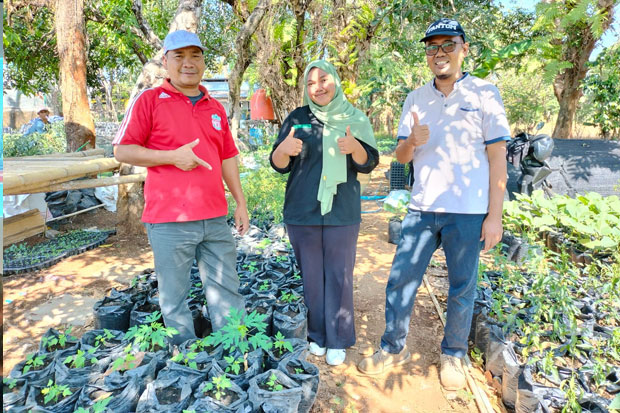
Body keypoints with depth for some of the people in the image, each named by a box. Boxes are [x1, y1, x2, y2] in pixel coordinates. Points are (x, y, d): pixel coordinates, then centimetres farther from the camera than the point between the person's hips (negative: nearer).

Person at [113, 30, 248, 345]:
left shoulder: (215, 107, 15)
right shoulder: (149, 100, 0)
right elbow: (122, 151, -3)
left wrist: (240, 203, 13)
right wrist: (173, 156, -15)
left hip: (216, 218, 5)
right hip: (169, 222, -4)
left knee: (227, 292, 11)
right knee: (174, 299, 6)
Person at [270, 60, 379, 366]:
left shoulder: (355, 119, 4)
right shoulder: (297, 118, 4)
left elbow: (368, 164, 1)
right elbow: (278, 165, 1)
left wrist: (355, 147, -21)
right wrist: (284, 149, -22)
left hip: (342, 213, -1)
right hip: (302, 213, 1)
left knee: (339, 276, 4)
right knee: (311, 276, 10)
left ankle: (338, 340, 20)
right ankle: (318, 335, 27)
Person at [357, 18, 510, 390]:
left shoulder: (484, 94, 0)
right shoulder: (416, 99, 10)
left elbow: (497, 156, -3)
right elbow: (401, 156, 10)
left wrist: (494, 215, -8)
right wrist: (413, 141, -14)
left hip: (468, 213, -3)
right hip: (422, 209, 3)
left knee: (462, 290, 7)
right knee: (400, 282, 5)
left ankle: (453, 356, 28)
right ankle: (394, 349, 23)